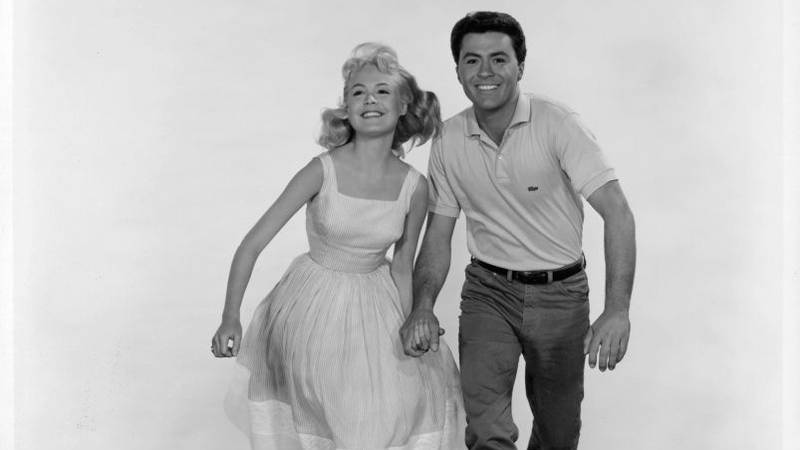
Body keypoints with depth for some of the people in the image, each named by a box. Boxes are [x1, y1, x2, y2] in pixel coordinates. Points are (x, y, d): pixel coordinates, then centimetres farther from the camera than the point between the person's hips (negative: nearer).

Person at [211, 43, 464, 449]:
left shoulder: (415, 187, -12)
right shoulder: (322, 172, -21)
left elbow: (401, 267, 1)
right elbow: (252, 244, -19)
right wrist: (230, 318, -25)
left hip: (375, 306, 3)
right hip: (316, 304, -3)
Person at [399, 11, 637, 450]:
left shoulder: (557, 124, -14)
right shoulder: (449, 140, -3)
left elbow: (617, 214, -22)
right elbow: (438, 234, 4)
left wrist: (617, 311, -33)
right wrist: (422, 307, -13)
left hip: (561, 292, -1)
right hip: (488, 289, 1)